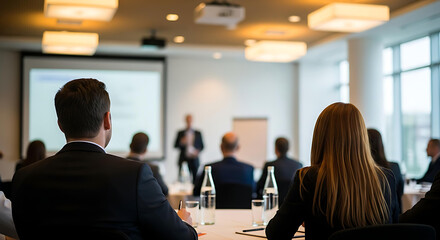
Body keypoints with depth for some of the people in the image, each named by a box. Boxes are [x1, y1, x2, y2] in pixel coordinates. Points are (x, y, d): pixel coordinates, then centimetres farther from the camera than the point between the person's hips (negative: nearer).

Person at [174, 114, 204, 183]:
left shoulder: (198, 133, 9)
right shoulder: (180, 133, 7)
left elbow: (201, 146, 11)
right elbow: (175, 146, 5)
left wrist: (197, 151, -8)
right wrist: (181, 142, -13)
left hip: (194, 159, 1)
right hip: (184, 159, 0)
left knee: (196, 180, -3)